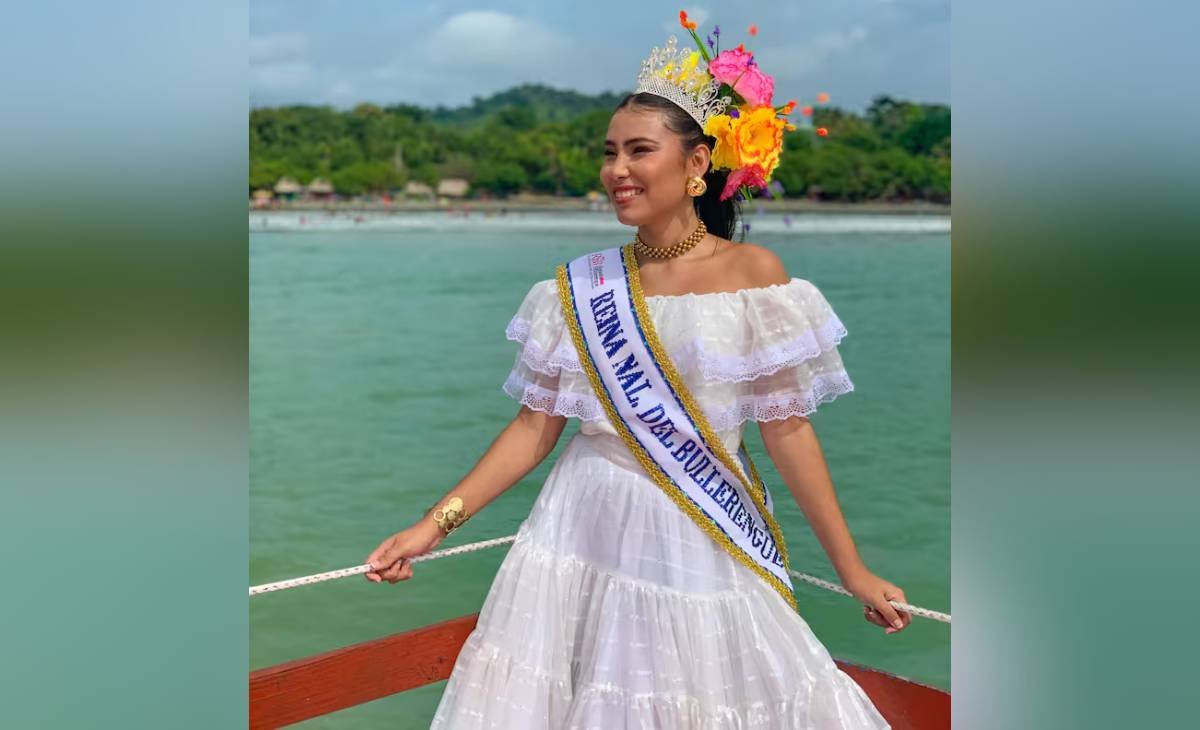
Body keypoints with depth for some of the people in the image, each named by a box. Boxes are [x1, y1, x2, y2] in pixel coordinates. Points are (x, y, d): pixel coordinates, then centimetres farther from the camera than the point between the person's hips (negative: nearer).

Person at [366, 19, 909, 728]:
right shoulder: (582, 286, 1)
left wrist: (853, 570, -4)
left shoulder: (753, 271, -7)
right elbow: (537, 424, 2)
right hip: (588, 528, 2)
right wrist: (437, 523, -4)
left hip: (704, 536, -2)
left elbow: (787, 430, -5)